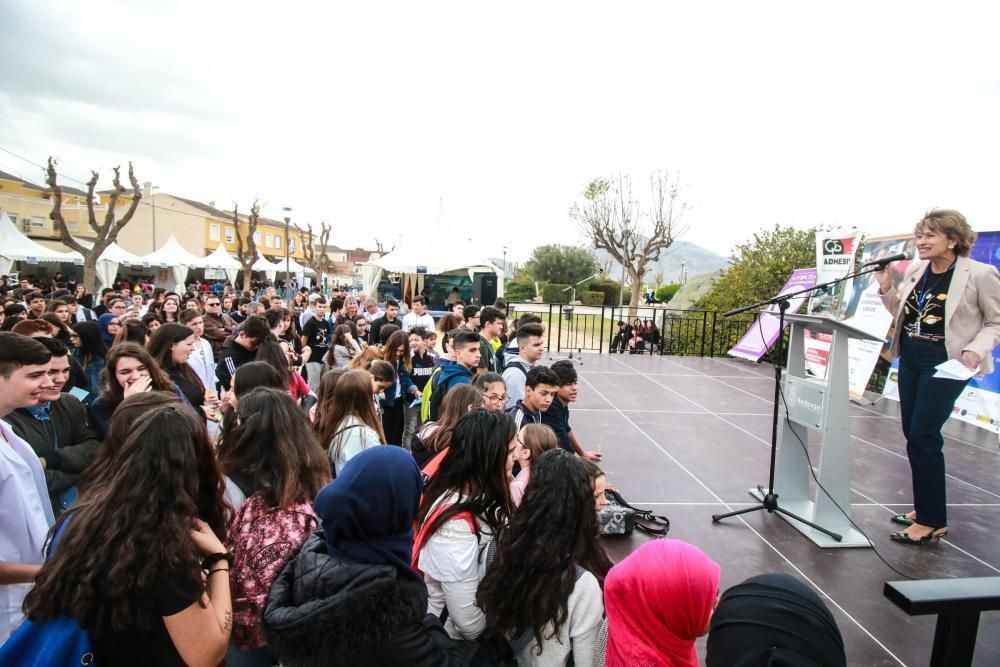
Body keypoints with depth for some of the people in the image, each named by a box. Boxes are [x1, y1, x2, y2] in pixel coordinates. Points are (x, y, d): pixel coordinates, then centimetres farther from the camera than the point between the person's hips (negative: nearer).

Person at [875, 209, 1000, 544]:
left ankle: (933, 521, 5)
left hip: (945, 364, -6)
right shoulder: (915, 270, 5)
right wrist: (886, 288, 0)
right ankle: (925, 507, 28)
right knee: (913, 435, 12)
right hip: (910, 360, 7)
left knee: (923, 437, -8)